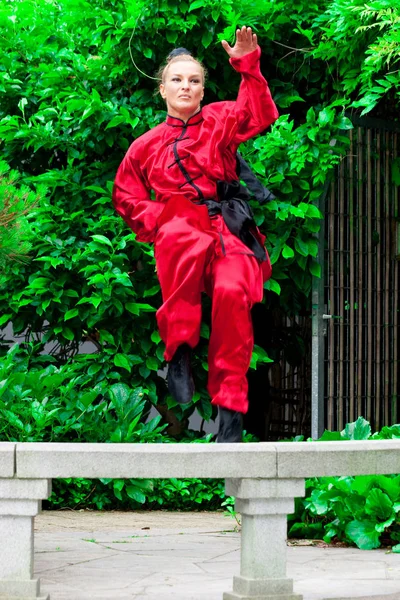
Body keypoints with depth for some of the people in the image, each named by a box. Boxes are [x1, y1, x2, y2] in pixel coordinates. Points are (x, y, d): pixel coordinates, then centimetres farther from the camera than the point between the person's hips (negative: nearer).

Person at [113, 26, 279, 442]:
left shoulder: (219, 121, 17)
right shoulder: (147, 145, 19)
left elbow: (260, 114, 0)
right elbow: (126, 195, 24)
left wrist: (248, 65, -11)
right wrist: (157, 220, 6)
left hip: (227, 227, 0)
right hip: (177, 224, 0)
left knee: (232, 291, -32)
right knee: (185, 240, -41)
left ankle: (230, 408, -26)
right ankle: (178, 352, -33)